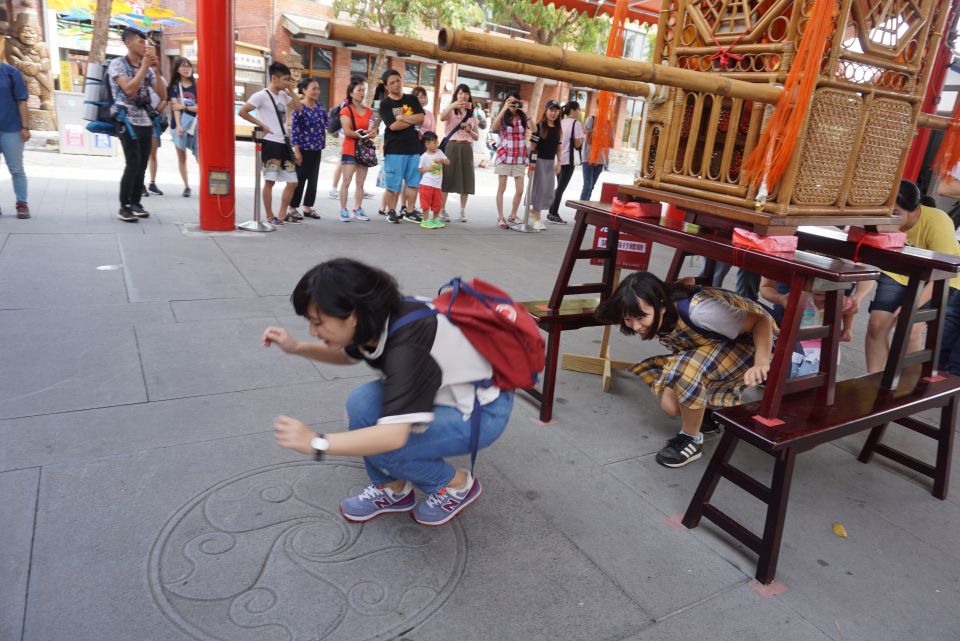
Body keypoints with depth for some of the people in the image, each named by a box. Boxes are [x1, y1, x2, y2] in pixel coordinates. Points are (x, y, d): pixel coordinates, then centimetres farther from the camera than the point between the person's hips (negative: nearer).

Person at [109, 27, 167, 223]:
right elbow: (129, 89, -18)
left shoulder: (147, 68, 13)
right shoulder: (117, 64, -2)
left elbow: (163, 95, 7)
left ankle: (135, 203, 16)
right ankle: (124, 207, -8)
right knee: (133, 164, -14)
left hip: (146, 121, 5)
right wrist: (144, 66, -13)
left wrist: (156, 71, -4)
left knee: (142, 165, 5)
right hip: (128, 121, -5)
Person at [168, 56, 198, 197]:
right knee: (181, 157, 5)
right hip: (178, 124, 2)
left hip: (194, 124, -2)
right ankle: (186, 186, 12)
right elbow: (175, 107, -5)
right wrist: (178, 125, -16)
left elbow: (200, 107, -3)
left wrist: (185, 107, -13)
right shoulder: (174, 86, 6)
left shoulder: (197, 85, 5)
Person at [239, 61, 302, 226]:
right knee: (270, 181, -2)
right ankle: (270, 216, 6)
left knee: (292, 182, 8)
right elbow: (242, 111, -13)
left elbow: (299, 108, 13)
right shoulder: (262, 95, -9)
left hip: (284, 143, 8)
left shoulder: (283, 95, 13)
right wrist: (261, 125, -11)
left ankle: (282, 214, 19)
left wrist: (290, 91, 7)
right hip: (270, 143, -8)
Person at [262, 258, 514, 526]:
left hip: (484, 410, -8)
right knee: (362, 403, -10)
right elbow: (347, 355, 15)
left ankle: (458, 485, 3)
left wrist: (316, 442, -33)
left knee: (379, 445, -21)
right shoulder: (381, 320, -9)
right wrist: (296, 347, 1)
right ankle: (393, 489, 9)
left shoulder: (407, 345, -34)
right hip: (451, 394, 8)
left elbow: (393, 436, -39)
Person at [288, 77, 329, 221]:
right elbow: (294, 130, -14)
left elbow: (325, 123, 16)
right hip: (304, 149, -6)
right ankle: (293, 208, 11)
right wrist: (296, 150, -17)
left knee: (313, 179, 10)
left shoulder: (319, 106, 8)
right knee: (300, 179, 0)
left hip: (316, 149, 7)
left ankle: (308, 207, 20)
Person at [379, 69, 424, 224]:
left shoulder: (412, 100, 12)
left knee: (413, 181, 6)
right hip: (394, 149, -4)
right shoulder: (385, 104, -2)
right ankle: (391, 211, 12)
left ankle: (409, 211, 14)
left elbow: (421, 118, -1)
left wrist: (403, 117, -11)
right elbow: (393, 125, -14)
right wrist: (412, 120, -5)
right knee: (393, 183, -2)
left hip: (413, 147, 4)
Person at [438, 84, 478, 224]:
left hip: (467, 148, 4)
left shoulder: (472, 114, 16)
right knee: (447, 177, -6)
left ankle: (462, 211, 10)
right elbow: (442, 117, -21)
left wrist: (469, 130, -6)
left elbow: (477, 137, 15)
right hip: (451, 146, -4)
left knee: (465, 179, 2)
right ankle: (442, 210, -2)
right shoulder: (450, 110, 5)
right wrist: (453, 105, -36)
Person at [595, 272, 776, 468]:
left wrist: (761, 364, -47)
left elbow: (762, 321, -34)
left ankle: (692, 439, -11)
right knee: (671, 405, -9)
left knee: (688, 370, -34)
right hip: (716, 347, 7)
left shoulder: (699, 310, -36)